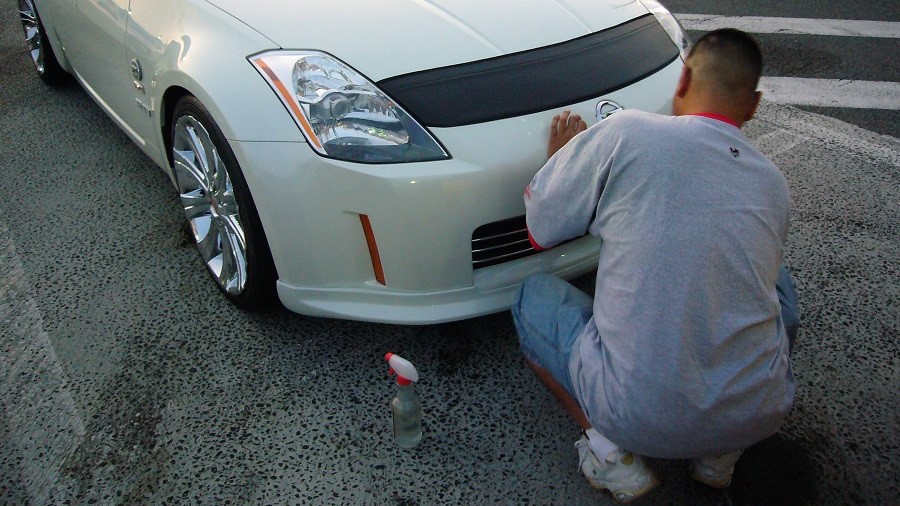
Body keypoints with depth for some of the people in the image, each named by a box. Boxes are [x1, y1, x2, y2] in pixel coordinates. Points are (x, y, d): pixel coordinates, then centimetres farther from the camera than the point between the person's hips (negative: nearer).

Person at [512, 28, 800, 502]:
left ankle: (607, 444, 3)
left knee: (534, 297, 19)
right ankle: (722, 449, 18)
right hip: (759, 416, 4)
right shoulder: (774, 183, 7)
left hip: (639, 416, -3)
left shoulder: (624, 133, -8)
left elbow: (539, 229, 2)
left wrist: (561, 156, 21)